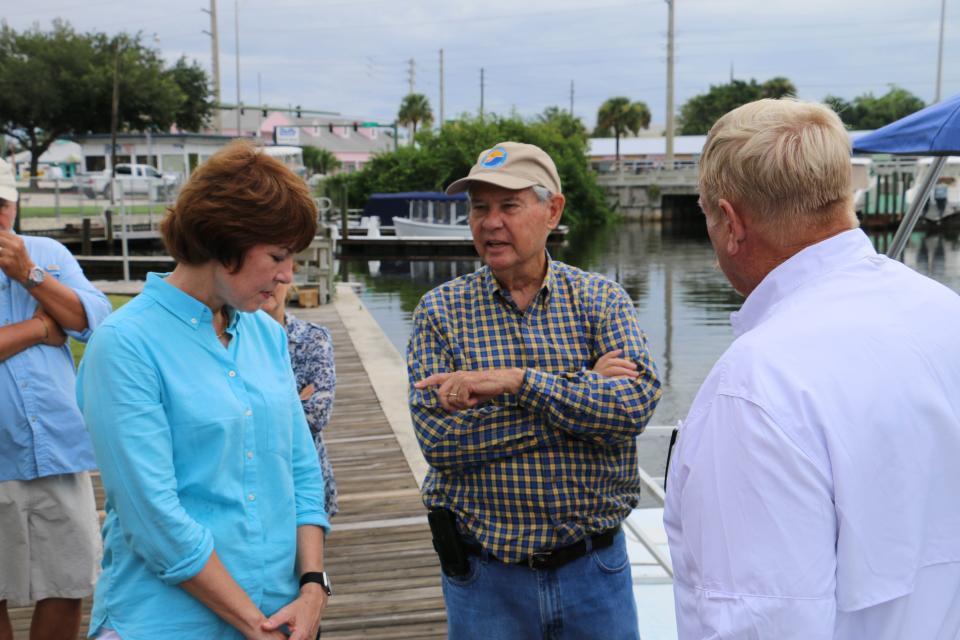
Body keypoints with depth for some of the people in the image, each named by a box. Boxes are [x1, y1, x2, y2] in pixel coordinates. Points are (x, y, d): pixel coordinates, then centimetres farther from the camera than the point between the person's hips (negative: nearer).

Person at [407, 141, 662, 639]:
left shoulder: (602, 299, -2)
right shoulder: (440, 311, -4)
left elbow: (636, 404, -18)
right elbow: (439, 439, -16)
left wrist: (517, 380, -26)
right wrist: (584, 388, -17)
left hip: (595, 566, 1)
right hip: (484, 576, 0)